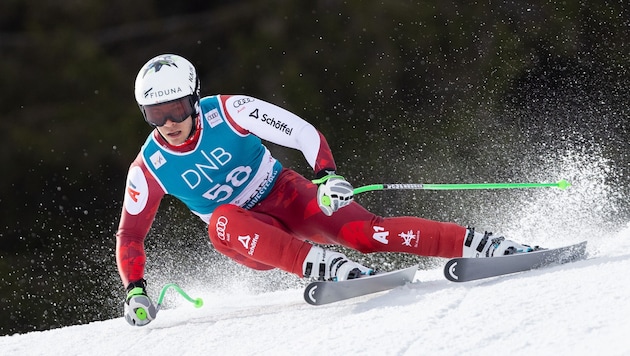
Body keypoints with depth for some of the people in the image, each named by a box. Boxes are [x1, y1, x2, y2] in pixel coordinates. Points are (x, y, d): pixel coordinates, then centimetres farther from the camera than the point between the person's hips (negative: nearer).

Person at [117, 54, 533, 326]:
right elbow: (130, 235, 1)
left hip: (286, 196, -2)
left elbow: (304, 133, -17)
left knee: (365, 231, -27)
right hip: (253, 239, 2)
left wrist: (329, 175, -34)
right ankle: (325, 265, -46)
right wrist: (135, 291, -12)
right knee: (223, 221, -34)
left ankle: (487, 245, -28)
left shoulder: (228, 112, -17)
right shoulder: (148, 169, -10)